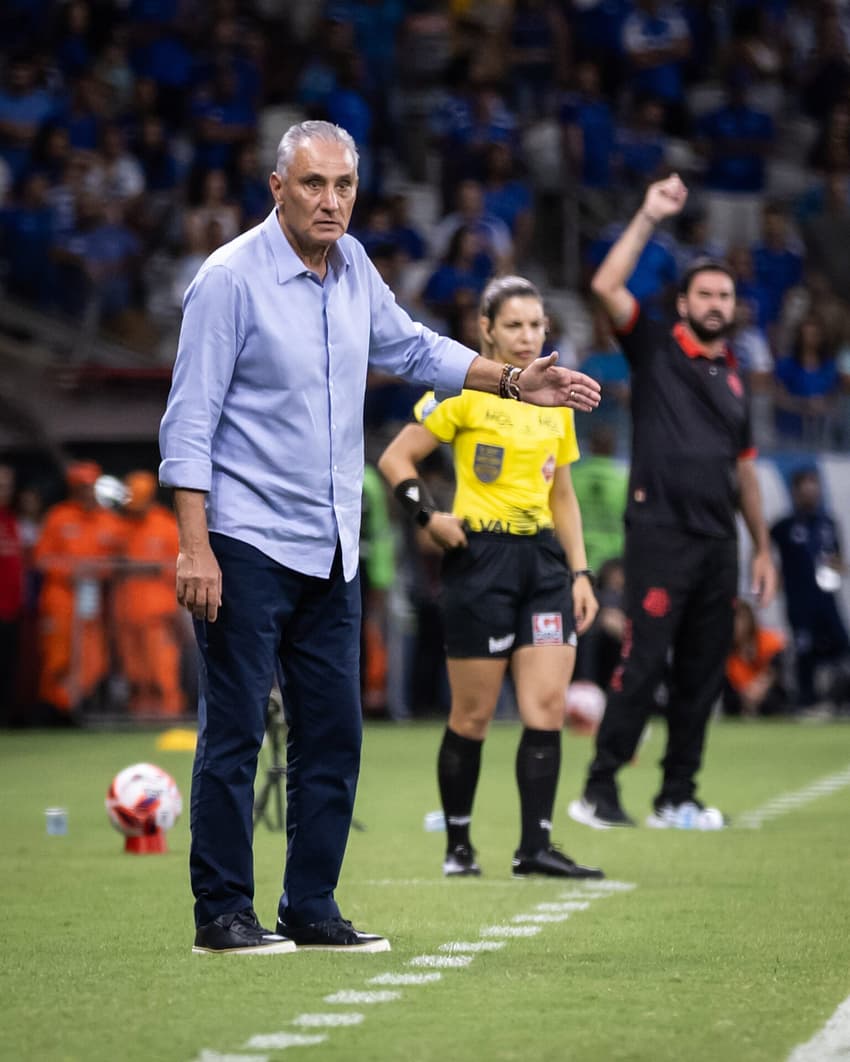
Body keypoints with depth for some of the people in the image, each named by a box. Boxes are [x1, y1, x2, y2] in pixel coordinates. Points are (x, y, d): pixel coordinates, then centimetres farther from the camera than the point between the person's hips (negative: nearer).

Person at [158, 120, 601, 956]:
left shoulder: (352, 267, 9)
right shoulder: (230, 279, -11)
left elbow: (410, 347, 27)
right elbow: (189, 419, -13)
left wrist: (513, 381, 17)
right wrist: (194, 546, -19)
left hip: (331, 550, 7)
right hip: (248, 543, -7)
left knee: (333, 735, 8)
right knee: (234, 731, -5)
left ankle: (312, 909, 15)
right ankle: (222, 913, 1)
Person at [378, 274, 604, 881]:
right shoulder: (464, 390, -4)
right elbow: (395, 459, -2)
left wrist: (580, 571, 13)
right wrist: (428, 517, -15)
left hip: (543, 558, 5)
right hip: (481, 558, -5)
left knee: (549, 707, -6)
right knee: (473, 716, 0)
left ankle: (535, 847, -5)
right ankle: (458, 847, 12)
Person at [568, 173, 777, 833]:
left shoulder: (734, 379, 19)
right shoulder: (655, 349, 4)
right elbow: (607, 287, -11)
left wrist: (763, 546, 17)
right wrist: (649, 219, -13)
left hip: (719, 541, 6)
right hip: (661, 532, -6)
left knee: (704, 672, 5)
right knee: (643, 661, -11)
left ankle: (678, 796, 12)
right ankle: (600, 790, -6)